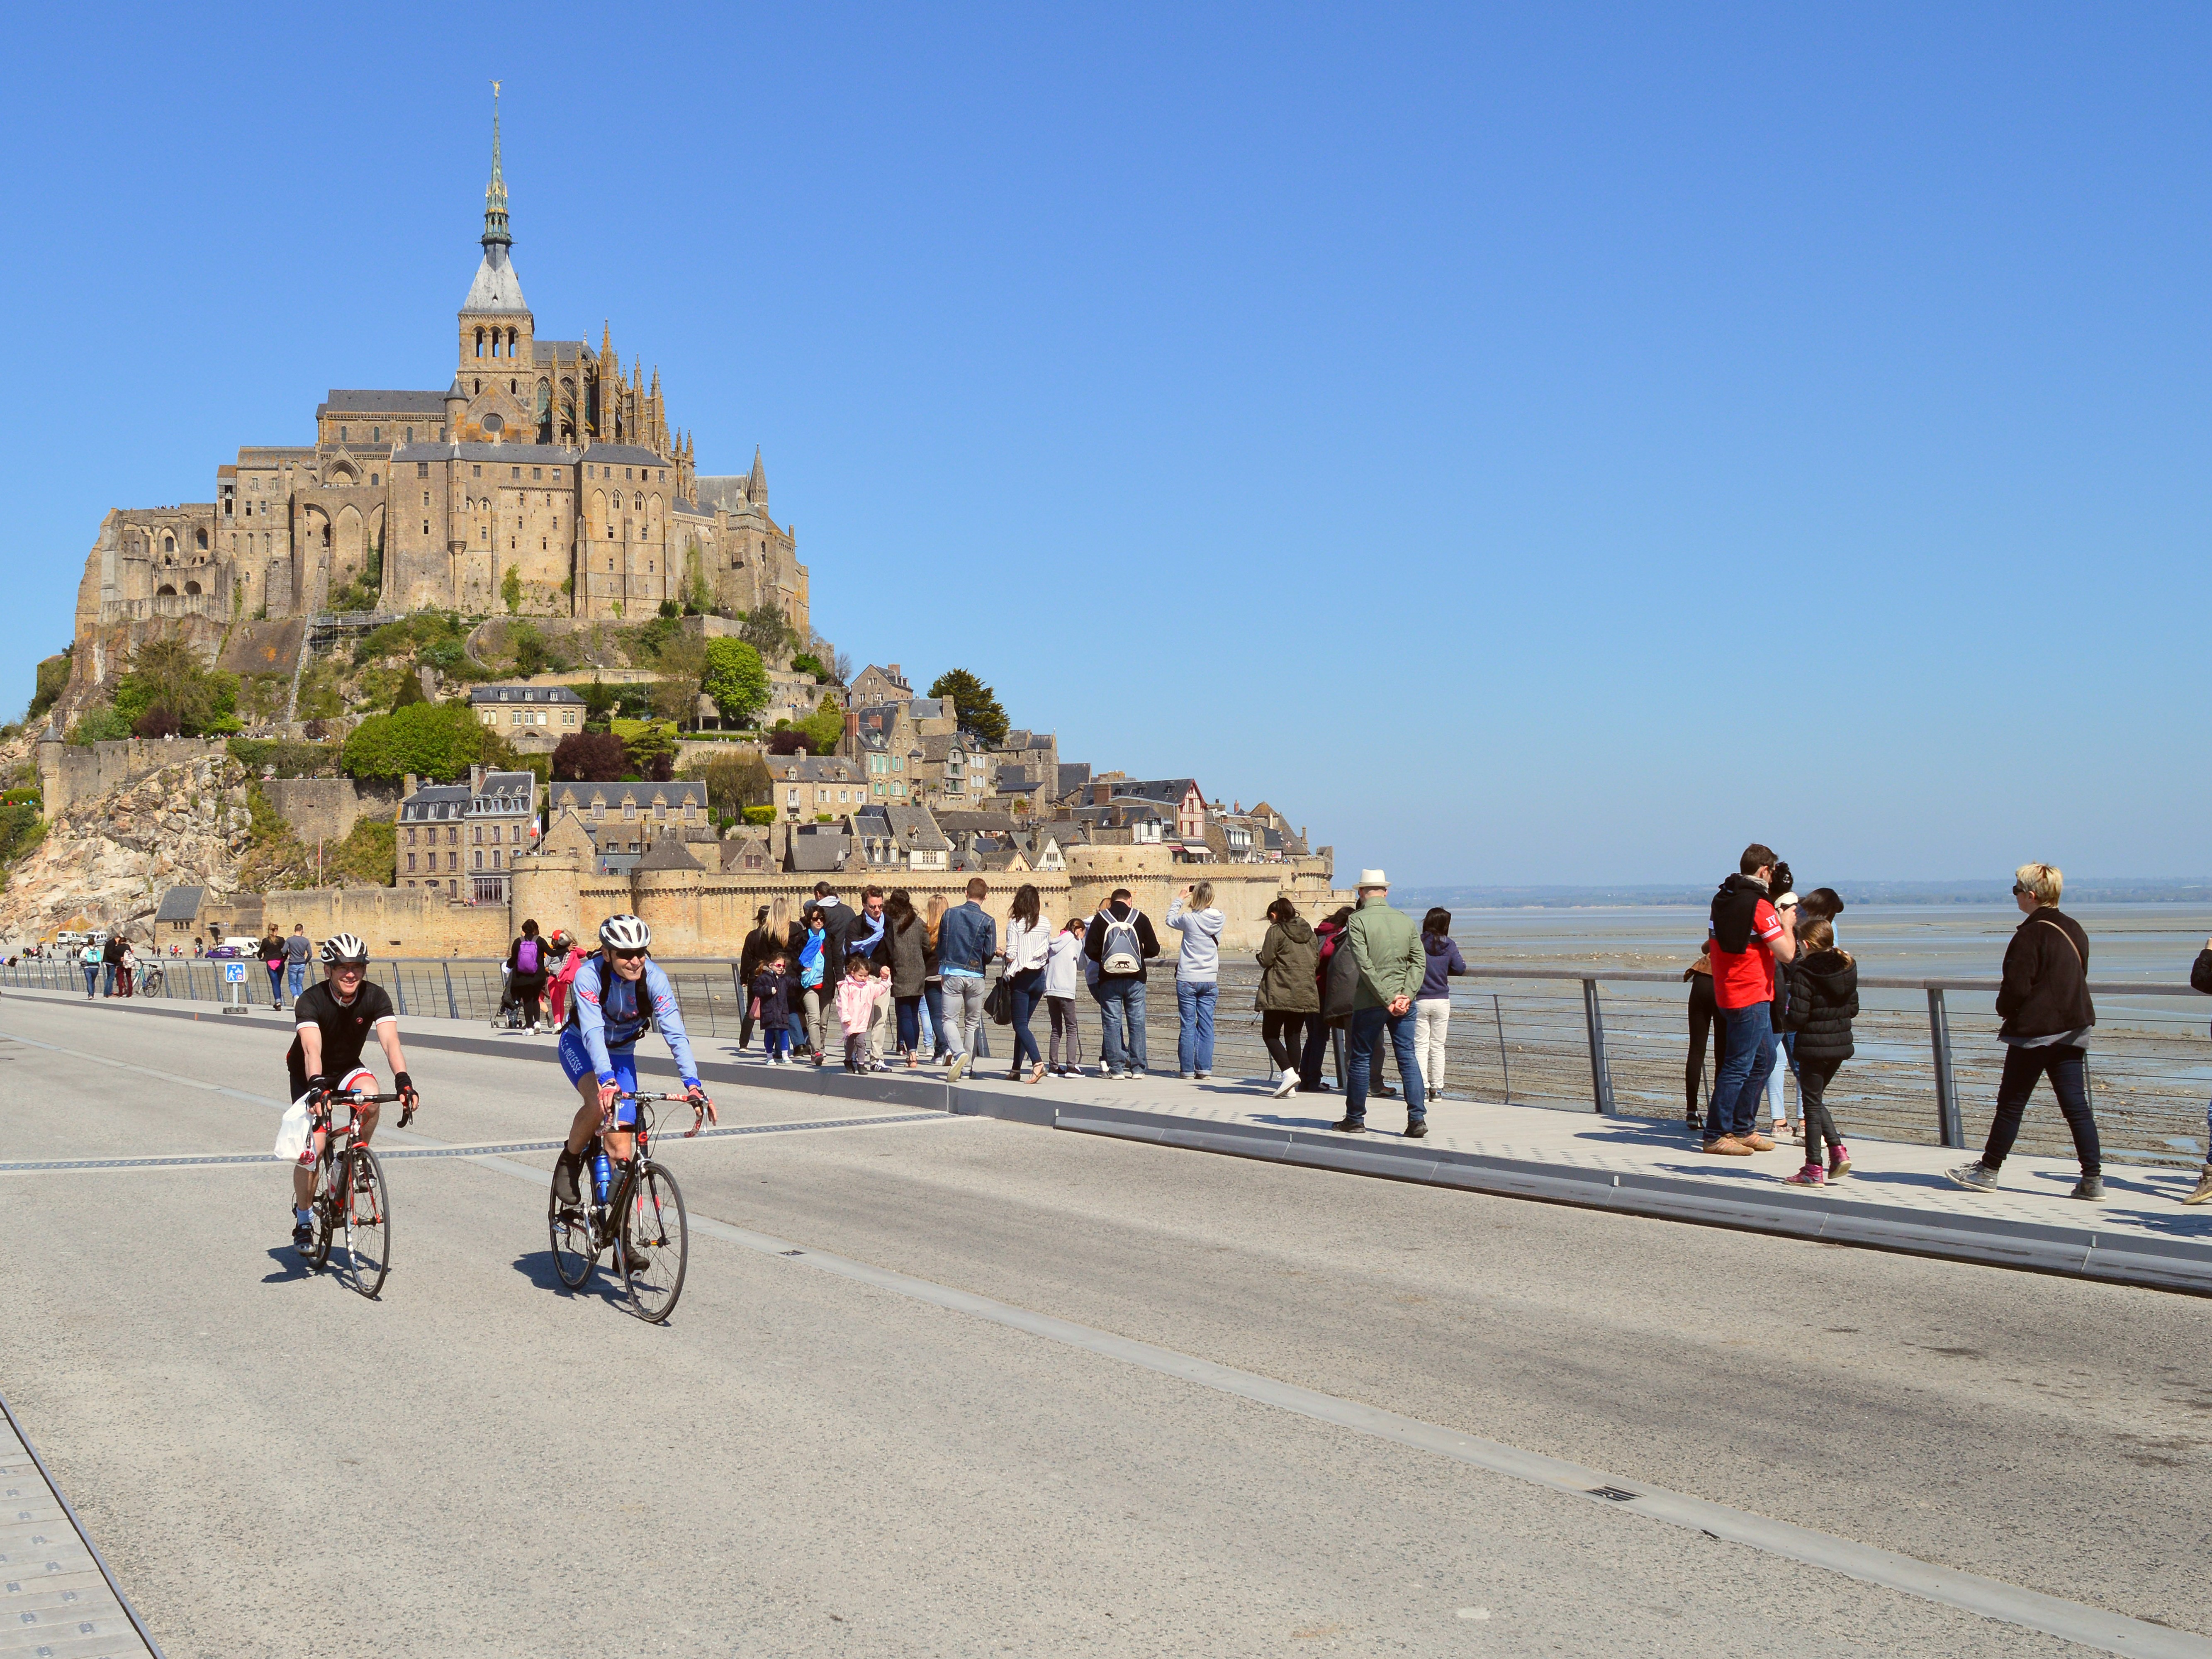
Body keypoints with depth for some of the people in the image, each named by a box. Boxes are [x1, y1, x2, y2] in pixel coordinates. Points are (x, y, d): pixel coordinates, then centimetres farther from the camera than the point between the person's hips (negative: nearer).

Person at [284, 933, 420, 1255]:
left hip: (348, 1068, 2)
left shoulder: (375, 997, -21)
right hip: (308, 1076, -2)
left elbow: (390, 1041, -33)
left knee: (370, 1097, -32)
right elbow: (312, 1049, -43)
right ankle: (303, 1221, 8)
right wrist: (317, 1086, -61)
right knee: (312, 1149, -13)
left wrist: (403, 1080, -50)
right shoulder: (311, 1001, -28)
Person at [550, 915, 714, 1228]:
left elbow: (675, 1033, -31)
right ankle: (570, 1160, -5)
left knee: (621, 1147, -5)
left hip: (621, 1054, 3)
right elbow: (592, 1032, -41)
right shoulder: (588, 975, -31)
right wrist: (606, 1080, -56)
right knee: (600, 1102, -35)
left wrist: (693, 1084, -44)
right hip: (581, 1047, -2)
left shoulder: (654, 978, -25)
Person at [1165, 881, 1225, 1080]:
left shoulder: (1189, 918, -12)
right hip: (1210, 980, 3)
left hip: (1187, 980, -3)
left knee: (1187, 1026, 1)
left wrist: (1180, 900, 19)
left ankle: (1187, 1069, 2)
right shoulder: (1220, 920, -3)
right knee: (1206, 1025, 7)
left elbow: (1171, 920, 8)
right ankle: (1204, 1069, 6)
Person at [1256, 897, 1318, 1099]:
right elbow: (1316, 959, 13)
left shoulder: (1276, 931, -7)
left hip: (1280, 993, -6)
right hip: (1305, 994, 6)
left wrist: (1260, 955, 11)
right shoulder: (1308, 931, 11)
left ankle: (1289, 1073, -18)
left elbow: (1266, 960, -10)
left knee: (1270, 1035, 1)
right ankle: (1293, 1080, 5)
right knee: (1294, 1036, 9)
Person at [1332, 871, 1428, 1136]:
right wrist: (1405, 996, -5)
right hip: (1404, 1002, 4)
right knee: (1408, 1058, 6)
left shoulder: (1358, 921, -8)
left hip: (1370, 1002, -4)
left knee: (1361, 1059, 8)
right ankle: (1418, 1118, -3)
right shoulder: (1406, 920, 7)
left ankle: (1355, 1119, 16)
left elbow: (1364, 965, -15)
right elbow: (1420, 961, 2)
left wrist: (1387, 999, -12)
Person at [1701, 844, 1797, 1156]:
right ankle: (1716, 1136, -2)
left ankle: (1744, 1129, 23)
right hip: (1751, 997, -9)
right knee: (1739, 1066, -4)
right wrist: (1786, 924, 0)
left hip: (1728, 992, 9)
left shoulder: (1722, 899, 10)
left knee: (1763, 1059, 18)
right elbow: (1787, 954, -18)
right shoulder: (1759, 905, -16)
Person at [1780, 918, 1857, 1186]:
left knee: (1811, 1104, 2)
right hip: (1840, 1046, 7)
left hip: (1813, 1047, -7)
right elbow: (1853, 1008, 10)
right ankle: (1838, 1150, 9)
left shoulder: (1803, 973, -16)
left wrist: (1785, 1018, 1)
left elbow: (1797, 1018, -19)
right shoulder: (1847, 969, 4)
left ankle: (1814, 1169, 5)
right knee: (1816, 1100, 22)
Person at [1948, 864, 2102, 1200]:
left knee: (2011, 1104, 6)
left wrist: (2005, 1009, 3)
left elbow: (2016, 987, -16)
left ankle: (1988, 1171, 16)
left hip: (2035, 1032, -7)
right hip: (2073, 1030, 7)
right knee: (2077, 1106, 4)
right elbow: (2078, 978, 17)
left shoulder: (2031, 935, -16)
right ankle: (2093, 1180, -1)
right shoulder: (2075, 931, 8)